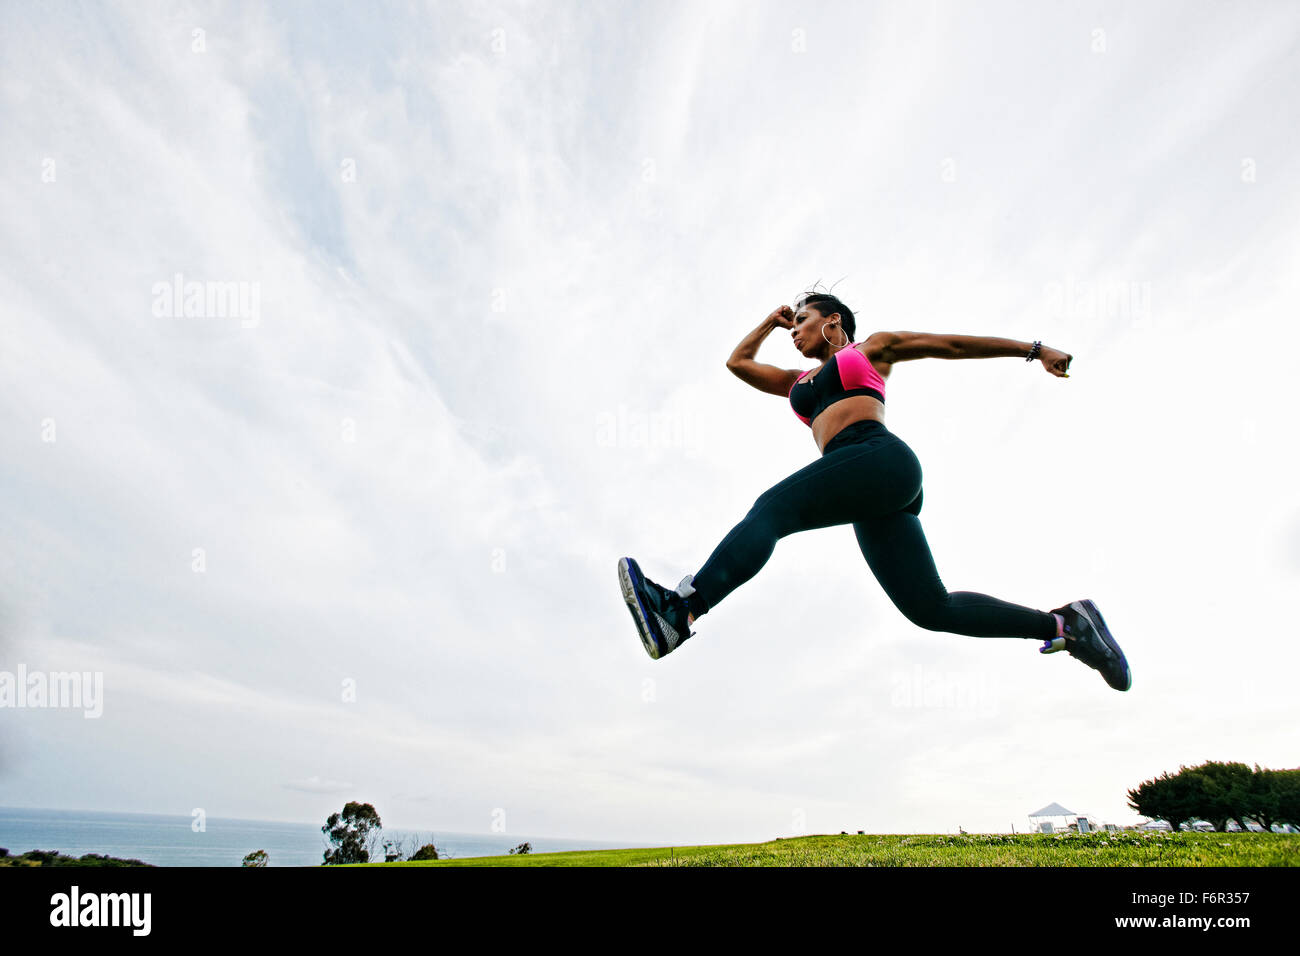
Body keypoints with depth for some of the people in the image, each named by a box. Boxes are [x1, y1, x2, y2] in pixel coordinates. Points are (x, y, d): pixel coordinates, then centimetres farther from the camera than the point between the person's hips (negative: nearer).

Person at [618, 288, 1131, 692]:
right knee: (931, 608, -2)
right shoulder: (800, 382, 37)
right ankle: (1064, 623, 5)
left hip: (880, 459, -7)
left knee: (771, 509, -26)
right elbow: (737, 361, 43)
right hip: (875, 498, 7)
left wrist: (1035, 348, 22)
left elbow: (955, 345, 22)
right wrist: (770, 320, 43)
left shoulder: (872, 347, 21)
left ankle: (680, 610, -43)